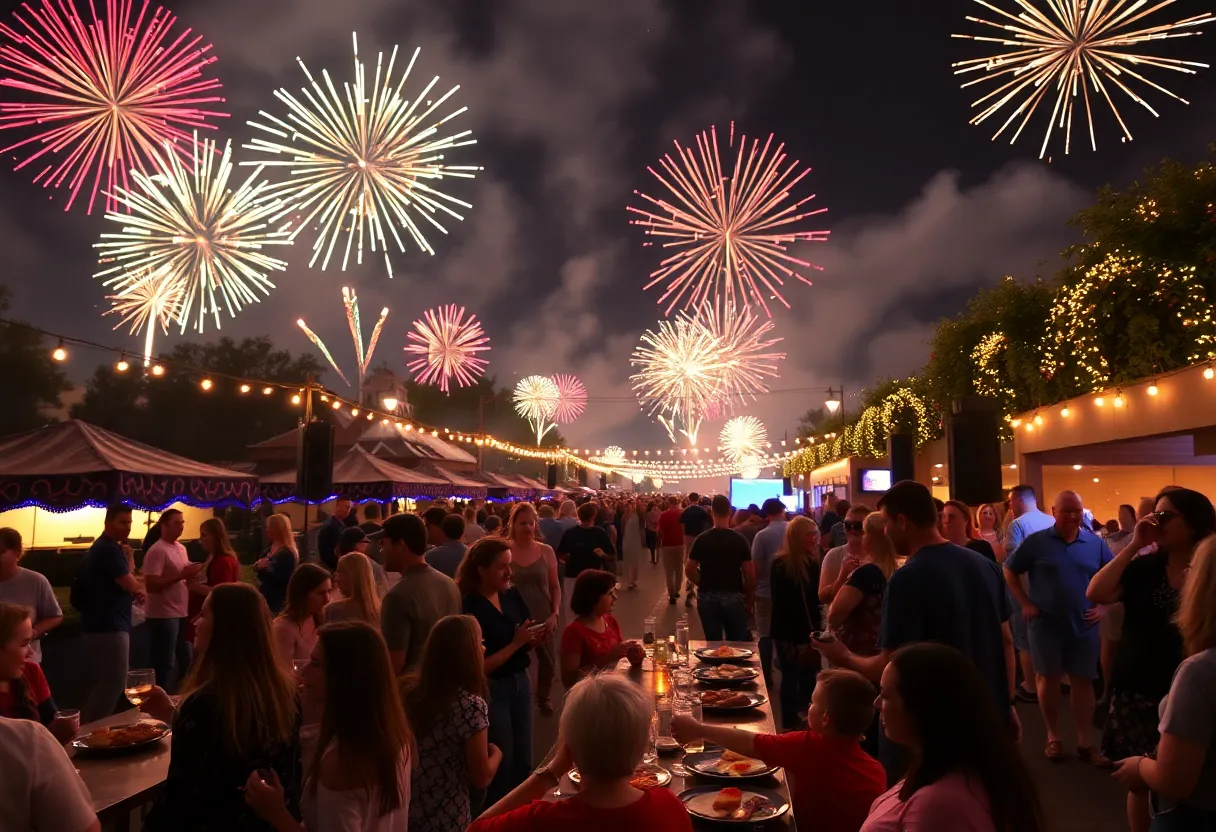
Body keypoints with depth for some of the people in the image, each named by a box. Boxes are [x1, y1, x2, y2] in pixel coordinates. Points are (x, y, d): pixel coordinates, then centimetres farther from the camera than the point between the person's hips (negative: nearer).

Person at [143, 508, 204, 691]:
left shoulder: (181, 548, 13)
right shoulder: (157, 551, -15)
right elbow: (150, 585, -23)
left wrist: (191, 575, 1)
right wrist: (181, 575, -24)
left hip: (181, 613, 9)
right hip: (164, 615, -9)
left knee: (184, 659, 17)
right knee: (164, 663, -1)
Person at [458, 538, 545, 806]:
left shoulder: (513, 595, -1)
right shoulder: (469, 608, -20)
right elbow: (480, 667, -20)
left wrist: (533, 638, -11)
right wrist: (515, 643, -20)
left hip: (520, 682, 6)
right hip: (492, 690, -6)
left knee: (523, 762, 17)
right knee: (501, 765, 11)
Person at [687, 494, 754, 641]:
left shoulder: (702, 539, -4)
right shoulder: (739, 540, -6)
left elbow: (689, 570, -5)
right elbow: (749, 573, -8)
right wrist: (750, 599, 4)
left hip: (707, 598, 1)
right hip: (733, 597, -1)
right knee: (737, 644, 10)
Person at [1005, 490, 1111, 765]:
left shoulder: (1096, 543, 1)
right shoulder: (1036, 541, -6)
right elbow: (1010, 570, 3)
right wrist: (1025, 602, -4)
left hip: (1083, 625, 2)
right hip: (1046, 624, -2)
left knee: (1082, 681, 7)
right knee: (1049, 678, 7)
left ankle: (1085, 742, 17)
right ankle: (1053, 737, 22)